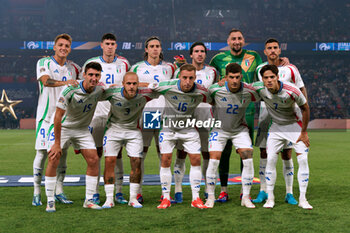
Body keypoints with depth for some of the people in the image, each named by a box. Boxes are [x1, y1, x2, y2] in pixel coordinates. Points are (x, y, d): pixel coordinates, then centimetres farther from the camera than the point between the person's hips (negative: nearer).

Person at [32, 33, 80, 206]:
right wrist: (65, 82, -39)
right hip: (46, 114, -4)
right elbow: (46, 81, -22)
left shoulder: (72, 67, 12)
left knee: (62, 153, 6)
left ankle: (59, 192, 15)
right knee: (42, 153, -5)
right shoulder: (43, 63, -3)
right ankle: (37, 193, 5)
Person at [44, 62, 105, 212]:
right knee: (53, 159, -15)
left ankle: (89, 200, 5)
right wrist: (57, 143, -24)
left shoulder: (100, 90, -12)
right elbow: (58, 116, -24)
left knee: (93, 160, -7)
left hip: (82, 129, 4)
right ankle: (50, 201, -4)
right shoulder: (70, 90, -26)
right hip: (62, 127, -4)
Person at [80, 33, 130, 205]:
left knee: (117, 152, 3)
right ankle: (95, 192, 7)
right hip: (97, 113, -1)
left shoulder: (123, 64, 7)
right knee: (96, 152, 0)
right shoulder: (91, 63, 2)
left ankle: (118, 192, 8)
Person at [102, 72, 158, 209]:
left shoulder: (144, 94, -20)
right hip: (114, 129, -1)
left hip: (134, 131, 1)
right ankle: (109, 199, 1)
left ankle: (133, 198, 9)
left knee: (136, 163, -5)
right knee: (109, 161, -9)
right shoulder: (112, 93, -22)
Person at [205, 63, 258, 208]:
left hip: (239, 129, 1)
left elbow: (260, 98, 4)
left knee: (248, 160, -11)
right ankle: (210, 197, 6)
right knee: (214, 161, -12)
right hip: (219, 129, -1)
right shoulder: (215, 89, -21)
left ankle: (245, 197, 2)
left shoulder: (249, 91, -17)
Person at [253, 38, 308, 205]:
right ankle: (263, 192, 9)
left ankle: (289, 193, 7)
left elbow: (301, 89, 7)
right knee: (264, 154, 1)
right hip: (265, 115, 2)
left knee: (286, 155, -1)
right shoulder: (260, 69, 7)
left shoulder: (290, 69, 0)